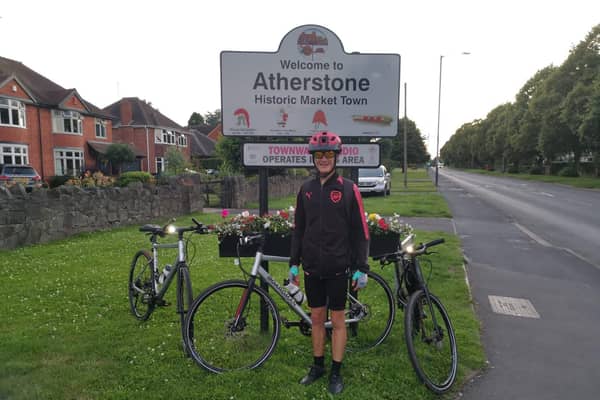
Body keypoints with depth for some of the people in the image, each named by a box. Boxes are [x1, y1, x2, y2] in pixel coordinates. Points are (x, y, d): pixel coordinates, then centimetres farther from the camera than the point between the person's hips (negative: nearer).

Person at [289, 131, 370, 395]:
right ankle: (318, 366, 32)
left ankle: (336, 372, 25)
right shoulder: (306, 189, 4)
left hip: (338, 267, -3)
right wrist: (293, 263, 8)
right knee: (316, 318, 15)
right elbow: (298, 229, 9)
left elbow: (360, 231, -6)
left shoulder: (348, 189, -7)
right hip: (312, 267, 4)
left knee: (337, 320, 9)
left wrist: (361, 268, -8)